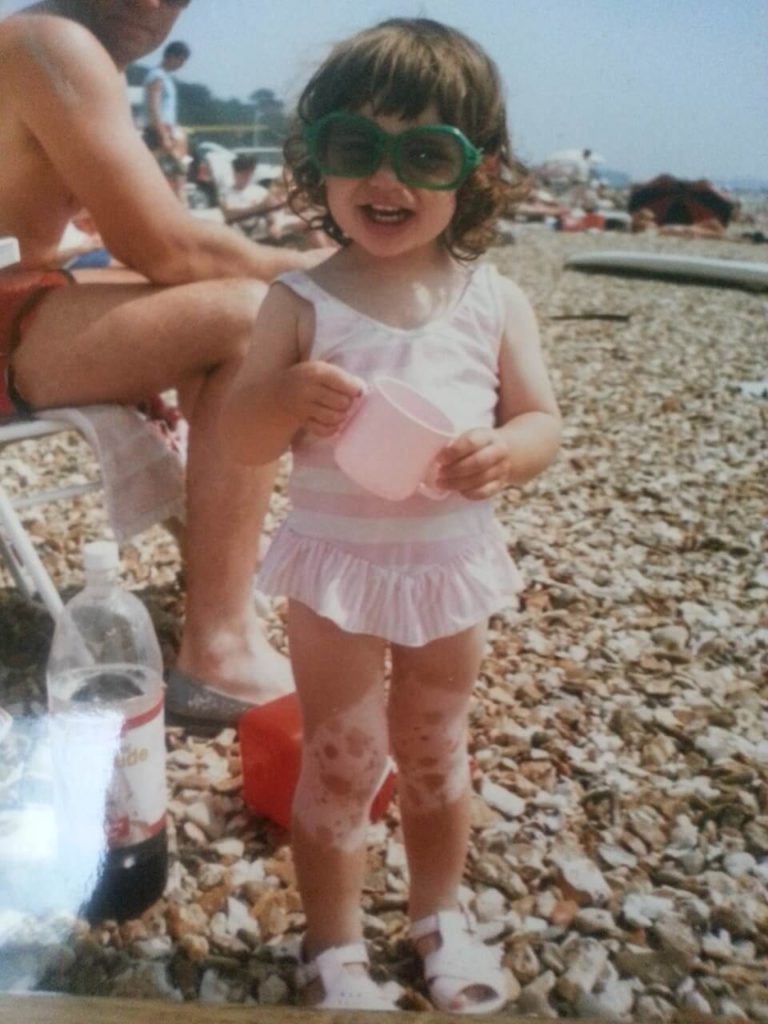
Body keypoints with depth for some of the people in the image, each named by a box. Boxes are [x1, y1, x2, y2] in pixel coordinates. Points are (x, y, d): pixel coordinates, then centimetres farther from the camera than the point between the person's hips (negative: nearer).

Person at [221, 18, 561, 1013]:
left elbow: (541, 418, -2)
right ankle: (332, 948, 31)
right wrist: (286, 394, -31)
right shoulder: (302, 303, -11)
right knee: (341, 763, 8)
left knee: (436, 753, 20)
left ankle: (438, 915, 43)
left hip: (451, 563, 3)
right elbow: (239, 437, -9)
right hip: (337, 567, -2)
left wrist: (504, 453, -25)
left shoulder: (495, 301, -5)